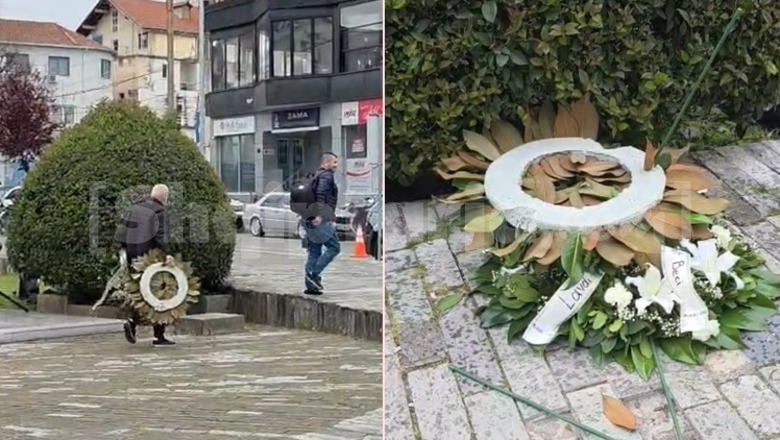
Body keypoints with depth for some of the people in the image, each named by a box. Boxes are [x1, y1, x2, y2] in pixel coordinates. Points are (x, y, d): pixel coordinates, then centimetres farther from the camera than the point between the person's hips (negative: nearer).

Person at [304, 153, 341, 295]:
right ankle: (315, 273, -11)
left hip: (311, 220, 9)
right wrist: (319, 215, -29)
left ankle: (310, 286, 9)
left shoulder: (317, 175, 22)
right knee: (334, 247, -3)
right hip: (321, 220, -9)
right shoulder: (326, 175, -7)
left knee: (314, 252, 9)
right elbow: (320, 194, -22)